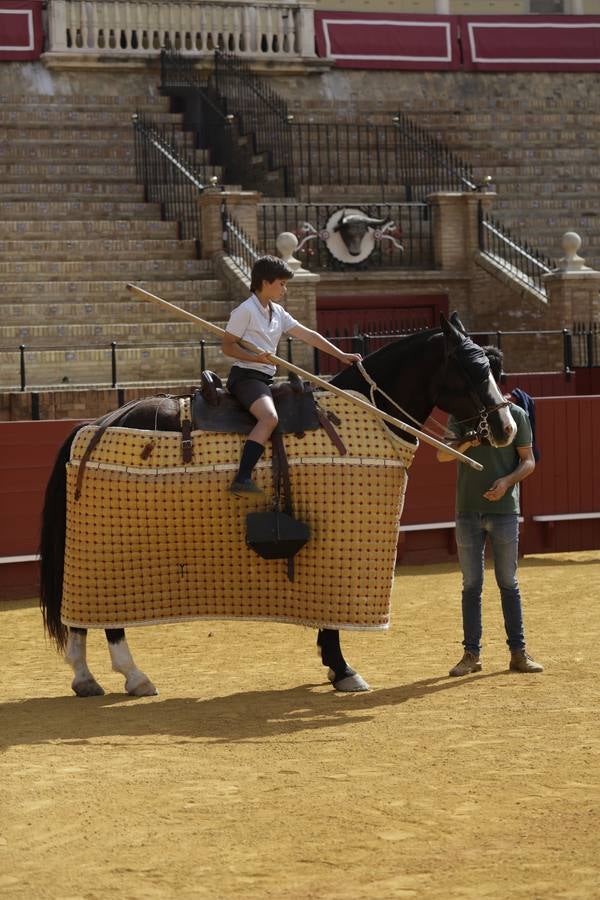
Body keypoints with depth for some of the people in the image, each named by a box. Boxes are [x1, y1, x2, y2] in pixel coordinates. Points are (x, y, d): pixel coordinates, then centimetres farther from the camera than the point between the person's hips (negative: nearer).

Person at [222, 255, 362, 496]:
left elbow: (308, 336, 19)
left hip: (266, 379, 10)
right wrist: (255, 357, -21)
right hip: (245, 375, -10)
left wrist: (340, 355, 16)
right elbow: (227, 346, -7)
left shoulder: (277, 312, 18)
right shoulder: (246, 310, -6)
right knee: (269, 417, -33)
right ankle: (242, 479, -44)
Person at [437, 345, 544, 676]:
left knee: (508, 583, 3)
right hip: (467, 512, 2)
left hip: (504, 511, -1)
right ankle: (471, 654, 9)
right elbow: (442, 455, -2)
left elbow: (528, 461, 2)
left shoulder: (516, 415, 2)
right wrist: (465, 444, -23)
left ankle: (518, 652, 7)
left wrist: (507, 481, -17)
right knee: (471, 584, 5)